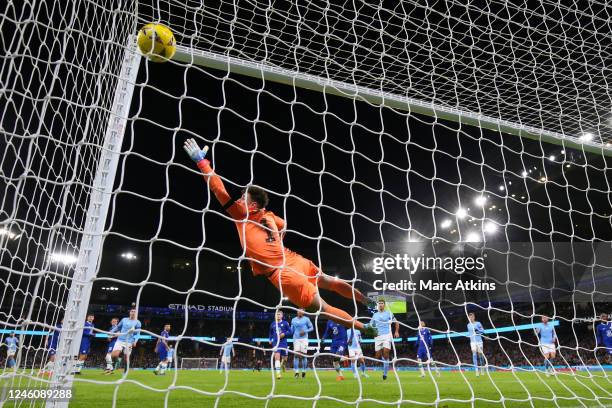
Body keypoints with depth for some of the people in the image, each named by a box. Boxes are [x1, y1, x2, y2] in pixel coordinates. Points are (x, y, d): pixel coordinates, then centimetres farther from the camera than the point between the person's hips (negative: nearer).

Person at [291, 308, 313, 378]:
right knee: (296, 355, -6)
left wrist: (305, 331, -12)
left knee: (304, 355, 0)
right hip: (296, 339, 2)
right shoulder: (293, 320, 9)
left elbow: (311, 328, 2)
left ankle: (304, 371, 15)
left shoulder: (306, 319, 0)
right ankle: (296, 372, -4)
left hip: (304, 339, -2)